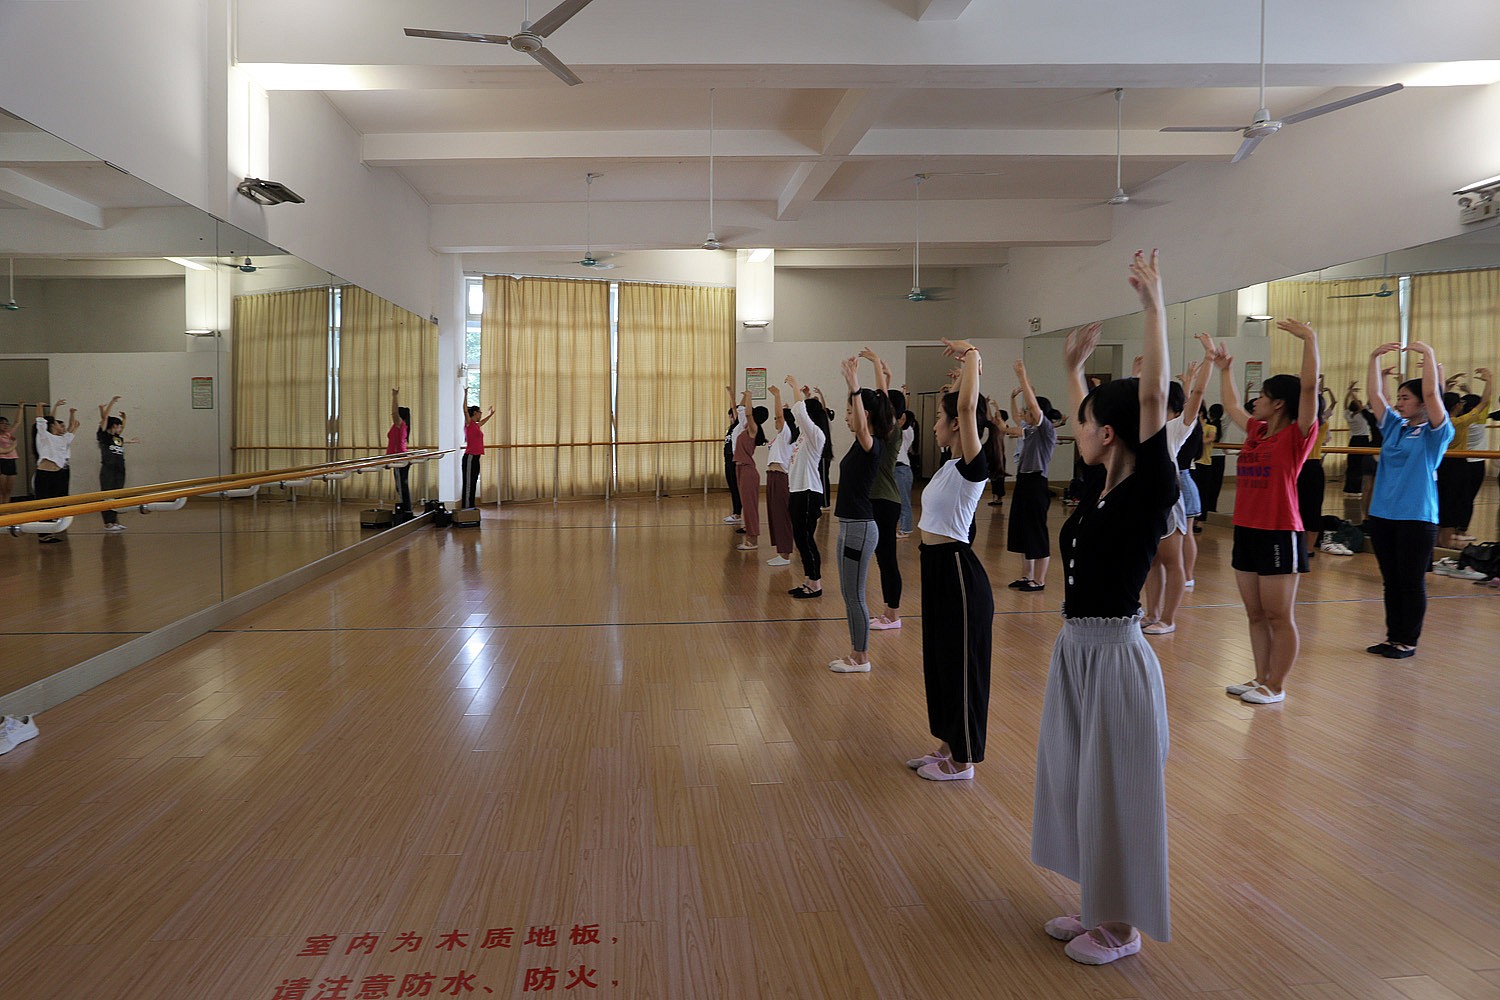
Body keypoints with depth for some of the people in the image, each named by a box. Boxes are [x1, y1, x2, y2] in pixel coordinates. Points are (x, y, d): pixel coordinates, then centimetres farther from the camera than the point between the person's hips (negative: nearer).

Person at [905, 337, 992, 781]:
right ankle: (949, 744, 31)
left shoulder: (972, 467, -17)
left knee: (962, 662, 2)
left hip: (957, 571, -9)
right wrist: (965, 362, 17)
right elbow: (961, 406, 20)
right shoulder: (951, 464, 7)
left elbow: (968, 406, -29)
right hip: (937, 567, 9)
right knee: (940, 657, 17)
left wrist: (971, 354, -21)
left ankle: (963, 760, 15)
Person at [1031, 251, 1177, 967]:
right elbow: (1087, 412, 22)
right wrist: (1074, 360, 26)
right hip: (1075, 649, 9)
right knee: (1076, 782, 17)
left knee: (1115, 790, 4)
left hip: (1115, 655, -9)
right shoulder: (1099, 488, 5)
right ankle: (1096, 908, 33)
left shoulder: (1150, 492, -16)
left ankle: (1122, 926, 21)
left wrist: (1154, 304, -23)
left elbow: (1153, 396, -24)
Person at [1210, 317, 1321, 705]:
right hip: (1246, 531, 8)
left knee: (1279, 617, 2)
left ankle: (1276, 686, 10)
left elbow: (1309, 386, -21)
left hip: (1279, 535, -8)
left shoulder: (1297, 435, -9)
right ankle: (1261, 678, 24)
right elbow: (1231, 405, 28)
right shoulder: (1256, 431, 11)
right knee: (1255, 614, 14)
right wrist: (1223, 368, 33)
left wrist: (1310, 339, -22)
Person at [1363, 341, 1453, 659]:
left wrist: (1428, 355, -18)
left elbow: (1431, 393, -19)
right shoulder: (1394, 427, 11)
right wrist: (1375, 358, 2)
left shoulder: (1435, 432, -4)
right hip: (1382, 514, 6)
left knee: (1412, 582, 2)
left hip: (1416, 517, -6)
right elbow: (1375, 395, 7)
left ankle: (1409, 642, 11)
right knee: (1391, 581, 12)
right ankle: (1393, 637, 21)